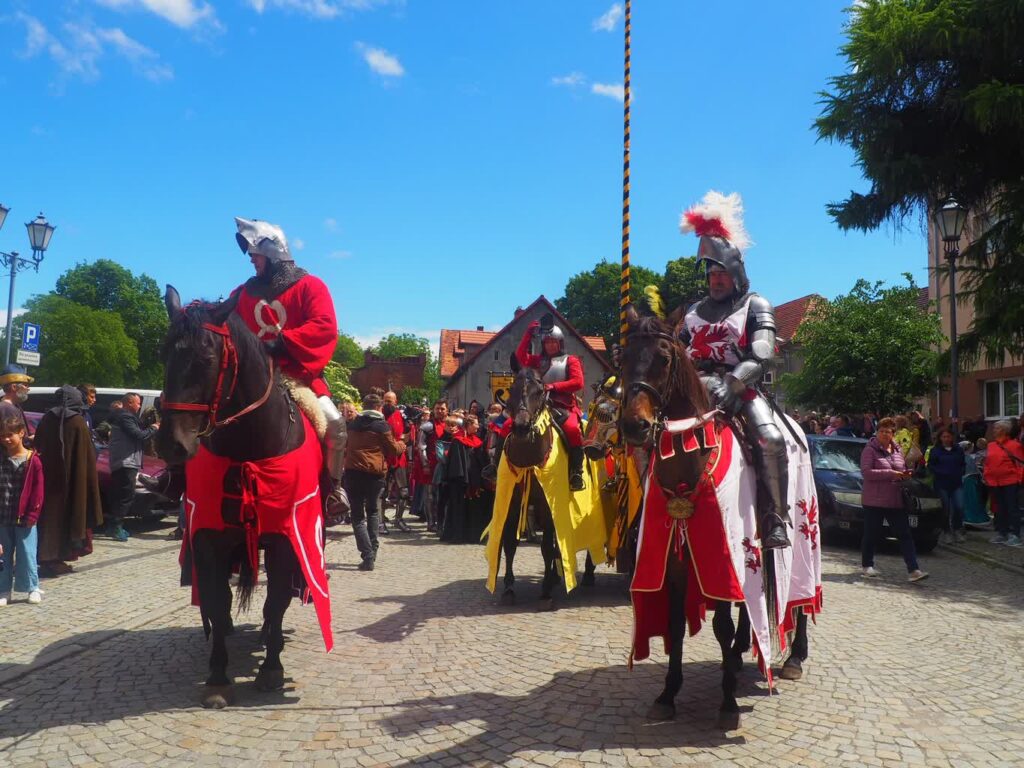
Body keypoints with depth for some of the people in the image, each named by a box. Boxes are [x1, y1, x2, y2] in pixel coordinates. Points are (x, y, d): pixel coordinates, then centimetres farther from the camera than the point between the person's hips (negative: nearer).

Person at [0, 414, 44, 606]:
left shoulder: (33, 461, -7)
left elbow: (37, 492, -6)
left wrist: (31, 516, -10)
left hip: (24, 519, -3)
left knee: (27, 554, 3)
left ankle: (33, 588, 15)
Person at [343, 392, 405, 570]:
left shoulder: (353, 424, 11)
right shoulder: (381, 425, -3)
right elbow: (393, 449, 4)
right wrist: (402, 445, 24)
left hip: (352, 471, 2)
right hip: (374, 472, -1)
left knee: (358, 515, 4)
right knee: (372, 511, 21)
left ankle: (367, 555, -9)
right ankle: (372, 551, 16)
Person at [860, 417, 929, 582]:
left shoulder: (897, 449, 13)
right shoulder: (870, 449, -6)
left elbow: (903, 469, 26)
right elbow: (866, 472, -17)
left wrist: (905, 474, 1)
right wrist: (890, 474, -20)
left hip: (896, 500, 5)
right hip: (874, 500, -5)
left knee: (905, 535, -2)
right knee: (871, 535, 6)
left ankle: (913, 570, -5)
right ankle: (867, 566, 22)